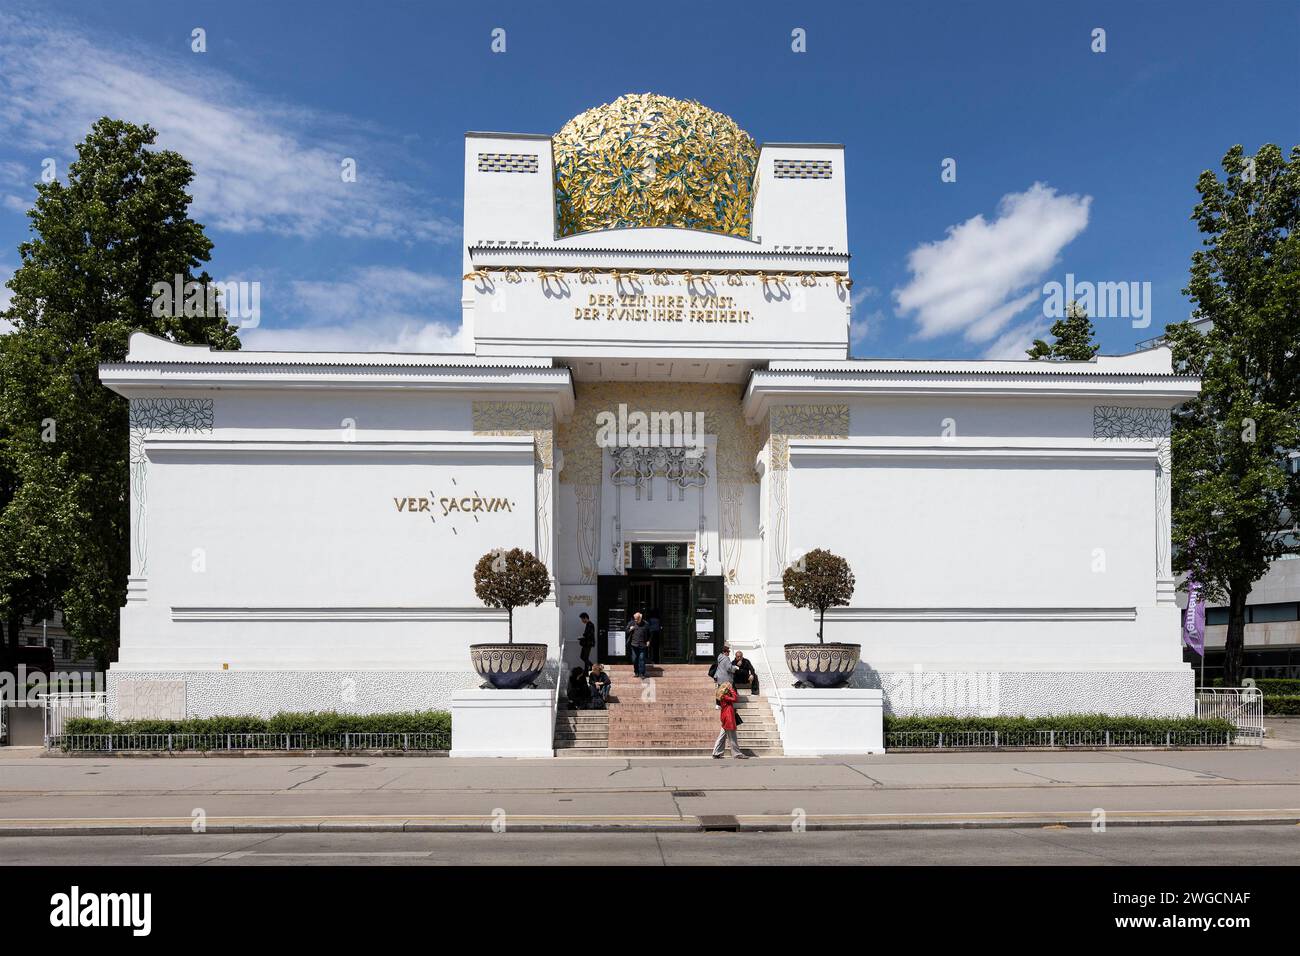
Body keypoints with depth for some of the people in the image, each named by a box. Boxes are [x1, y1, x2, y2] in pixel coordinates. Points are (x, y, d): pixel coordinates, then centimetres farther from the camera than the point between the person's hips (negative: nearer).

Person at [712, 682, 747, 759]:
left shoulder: (724, 696, 15)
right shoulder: (724, 697, -14)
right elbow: (735, 699, -21)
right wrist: (732, 690, -13)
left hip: (726, 720, 10)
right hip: (728, 719, -10)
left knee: (722, 737, 11)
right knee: (732, 738, -3)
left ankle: (716, 754, 12)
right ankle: (737, 754, 2)